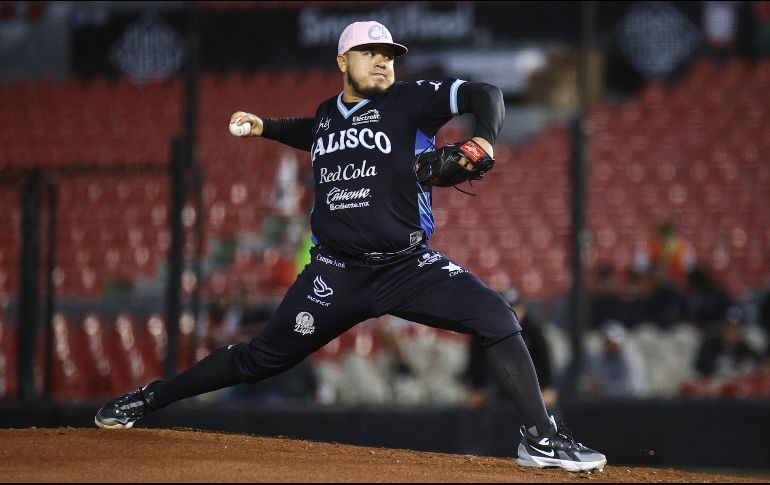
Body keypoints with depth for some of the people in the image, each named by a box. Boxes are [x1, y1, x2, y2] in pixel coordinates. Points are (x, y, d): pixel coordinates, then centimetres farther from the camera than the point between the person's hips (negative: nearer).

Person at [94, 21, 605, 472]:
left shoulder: (410, 101, -3)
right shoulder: (328, 114, 11)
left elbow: (485, 93, -13)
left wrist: (484, 140, -30)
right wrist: (266, 128, 27)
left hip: (408, 265, -2)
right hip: (337, 273, 2)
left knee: (497, 316, -22)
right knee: (261, 357, 4)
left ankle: (542, 440, -18)